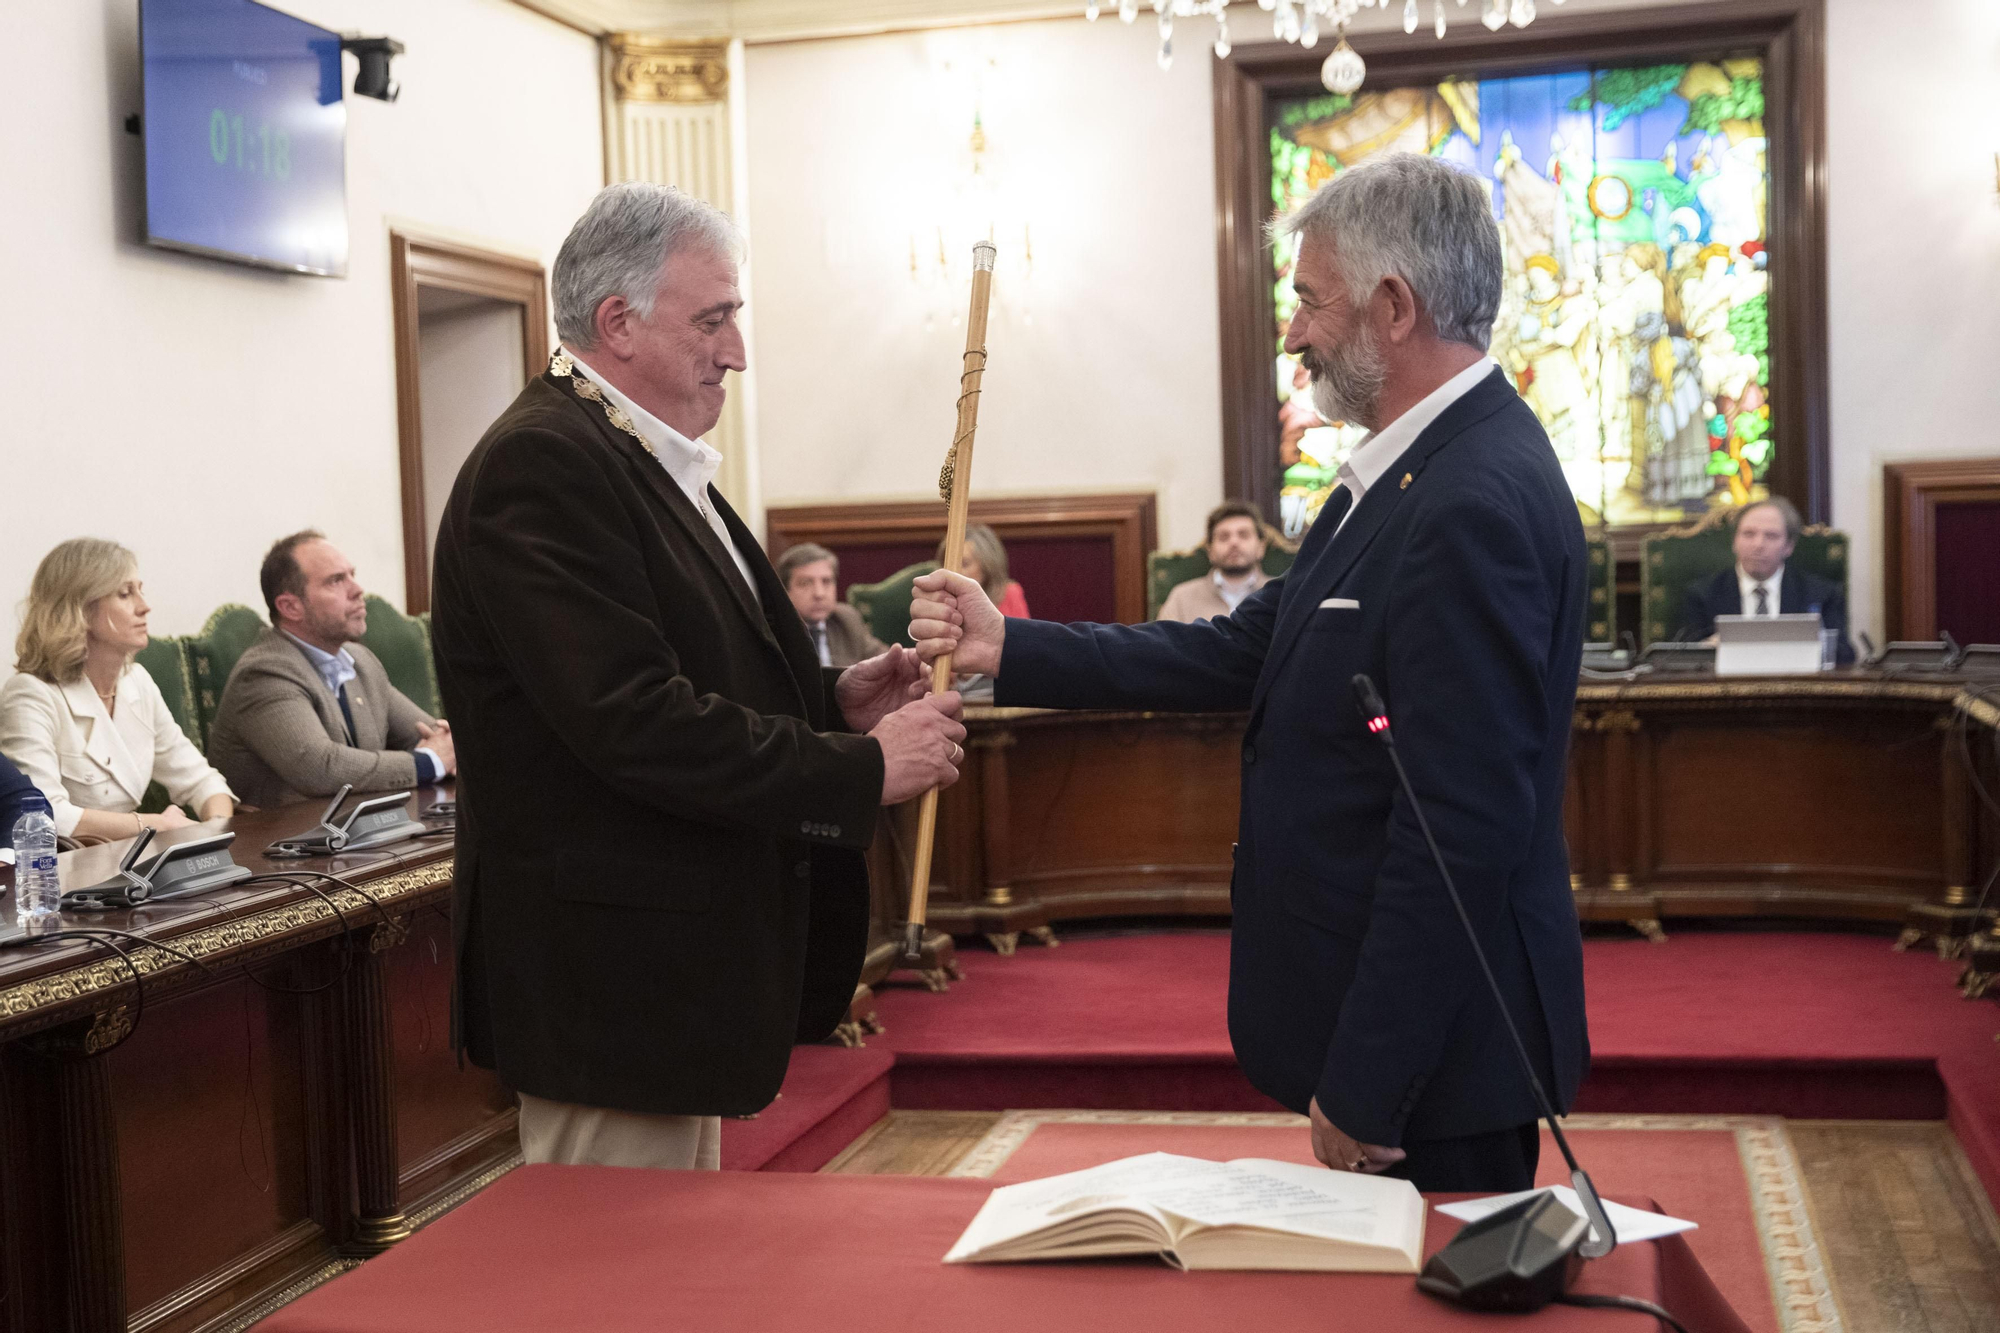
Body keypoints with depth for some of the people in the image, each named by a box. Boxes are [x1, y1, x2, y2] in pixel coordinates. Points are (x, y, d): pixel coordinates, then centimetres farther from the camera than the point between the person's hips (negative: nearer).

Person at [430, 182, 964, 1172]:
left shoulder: (643, 460, 14)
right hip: (606, 974, -10)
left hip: (679, 963, 11)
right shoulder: (540, 466, -19)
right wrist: (862, 766, -20)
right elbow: (635, 721, -27)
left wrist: (832, 698, 4)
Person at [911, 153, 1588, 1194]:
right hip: (1385, 1020, 10)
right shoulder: (1404, 475, 9)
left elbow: (1460, 830, -26)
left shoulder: (1478, 507, -23)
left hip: (1433, 1059, -10)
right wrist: (1010, 649, 10)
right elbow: (1250, 653, 12)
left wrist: (1363, 1089, -22)